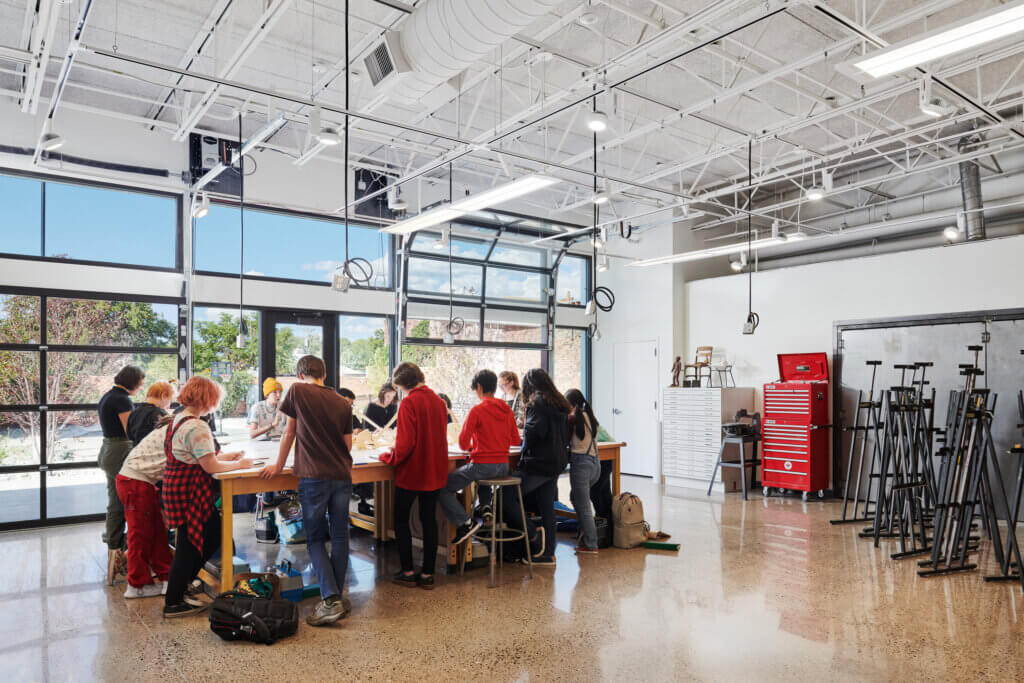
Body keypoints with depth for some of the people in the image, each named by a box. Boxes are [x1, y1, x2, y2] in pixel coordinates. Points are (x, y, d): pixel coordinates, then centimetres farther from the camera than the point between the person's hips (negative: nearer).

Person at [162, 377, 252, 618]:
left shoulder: (178, 420, 12)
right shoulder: (197, 426, -20)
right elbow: (210, 466, -20)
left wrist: (225, 456, 17)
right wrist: (239, 465, -7)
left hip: (175, 485, 10)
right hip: (190, 492, -10)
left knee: (213, 535, 18)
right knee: (189, 545, 2)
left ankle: (181, 581, 30)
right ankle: (173, 603, 13)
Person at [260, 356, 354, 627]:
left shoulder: (298, 391, -1)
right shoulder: (343, 404, 8)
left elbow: (289, 432, 5)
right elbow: (348, 445, 12)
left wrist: (279, 465, 18)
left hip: (313, 477, -3)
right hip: (342, 476, 4)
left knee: (315, 539, 5)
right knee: (340, 536, 11)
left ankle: (331, 600, -5)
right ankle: (338, 596, 19)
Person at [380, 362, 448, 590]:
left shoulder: (409, 403, -17)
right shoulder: (438, 401, 4)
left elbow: (405, 444, -21)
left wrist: (389, 457, -3)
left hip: (411, 471, -6)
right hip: (435, 471, 6)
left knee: (401, 520, 10)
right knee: (429, 519, 11)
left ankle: (408, 572, 14)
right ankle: (427, 574, 15)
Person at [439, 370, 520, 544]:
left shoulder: (477, 410, -12)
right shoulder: (507, 410, 6)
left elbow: (463, 443, -10)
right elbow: (516, 440, 13)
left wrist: (471, 447, 11)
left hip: (482, 464, -7)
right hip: (503, 466, 7)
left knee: (443, 487, 3)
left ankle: (465, 523, -8)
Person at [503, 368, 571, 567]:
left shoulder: (537, 403, -12)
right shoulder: (560, 404, 13)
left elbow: (533, 433, -19)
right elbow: (565, 436, 18)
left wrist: (524, 452, -2)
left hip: (539, 463, -9)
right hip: (557, 463, 9)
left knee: (506, 497, -2)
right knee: (547, 507, 11)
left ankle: (534, 534, -4)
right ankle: (548, 554, 15)